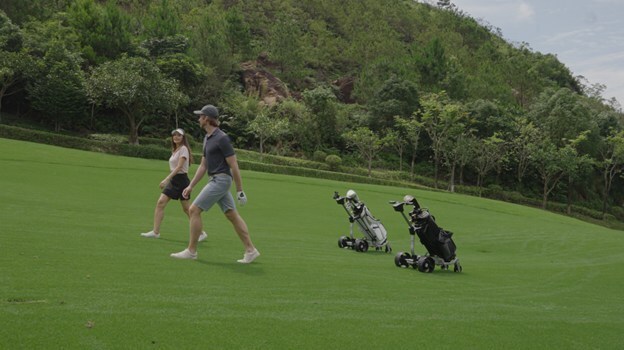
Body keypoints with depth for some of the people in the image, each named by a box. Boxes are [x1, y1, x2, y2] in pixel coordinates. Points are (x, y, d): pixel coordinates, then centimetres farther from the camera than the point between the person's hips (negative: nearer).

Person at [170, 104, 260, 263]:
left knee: (194, 210, -7)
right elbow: (203, 165, 19)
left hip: (221, 180, -9)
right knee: (232, 215, 9)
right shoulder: (207, 138, 14)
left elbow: (234, 165, -15)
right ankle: (250, 250, 11)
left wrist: (240, 190, -14)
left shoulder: (222, 138, -15)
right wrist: (190, 186, 15)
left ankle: (191, 250, 2)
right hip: (216, 180, 9)